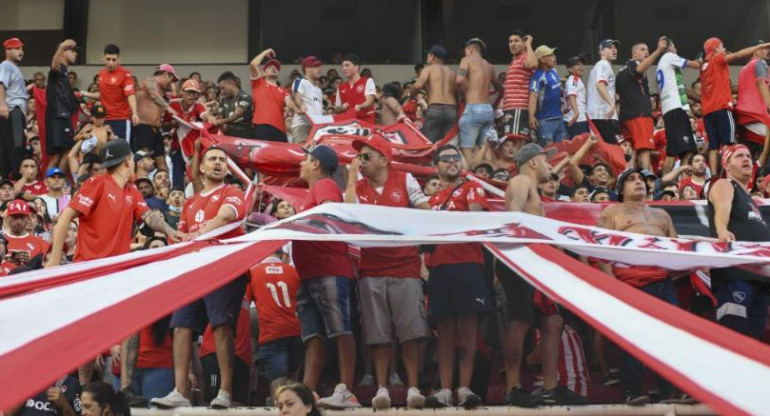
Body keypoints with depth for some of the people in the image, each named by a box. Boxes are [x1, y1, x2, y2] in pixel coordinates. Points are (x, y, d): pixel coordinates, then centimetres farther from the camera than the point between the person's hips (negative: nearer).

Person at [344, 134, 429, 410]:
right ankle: (382, 389, 8)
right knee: (378, 334, 2)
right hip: (371, 269, 1)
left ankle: (413, 388, 2)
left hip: (405, 266, -1)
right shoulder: (357, 188, 7)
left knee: (410, 332, -3)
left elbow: (427, 215, 6)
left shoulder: (405, 181, 4)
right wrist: (351, 177, -7)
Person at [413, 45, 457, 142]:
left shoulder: (428, 69, 8)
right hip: (452, 111, 4)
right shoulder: (452, 73, 21)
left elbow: (418, 85, -8)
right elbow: (457, 94, 14)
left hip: (435, 110, -4)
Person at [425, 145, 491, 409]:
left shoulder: (471, 189, 8)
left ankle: (465, 388, -8)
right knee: (444, 330, 3)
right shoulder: (433, 199, 23)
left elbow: (476, 217, -7)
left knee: (467, 326, -6)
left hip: (467, 263, -4)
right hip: (438, 267, 5)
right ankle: (445, 390, 2)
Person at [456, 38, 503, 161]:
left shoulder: (468, 60, 2)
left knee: (466, 149, -7)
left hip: (473, 109, -6)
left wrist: (465, 93, 1)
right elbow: (499, 88, 28)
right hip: (489, 110, 6)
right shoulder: (489, 66, 19)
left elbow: (460, 79, -15)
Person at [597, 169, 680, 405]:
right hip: (632, 281, -5)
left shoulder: (660, 214, 30)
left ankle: (673, 388, 7)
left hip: (664, 279, 5)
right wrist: (610, 280, -10)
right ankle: (631, 391, -5)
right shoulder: (612, 212, 13)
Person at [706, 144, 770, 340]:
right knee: (733, 332, -20)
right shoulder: (723, 185, 2)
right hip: (734, 271, -9)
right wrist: (722, 231, -41)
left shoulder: (748, 196, 29)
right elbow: (722, 208, -20)